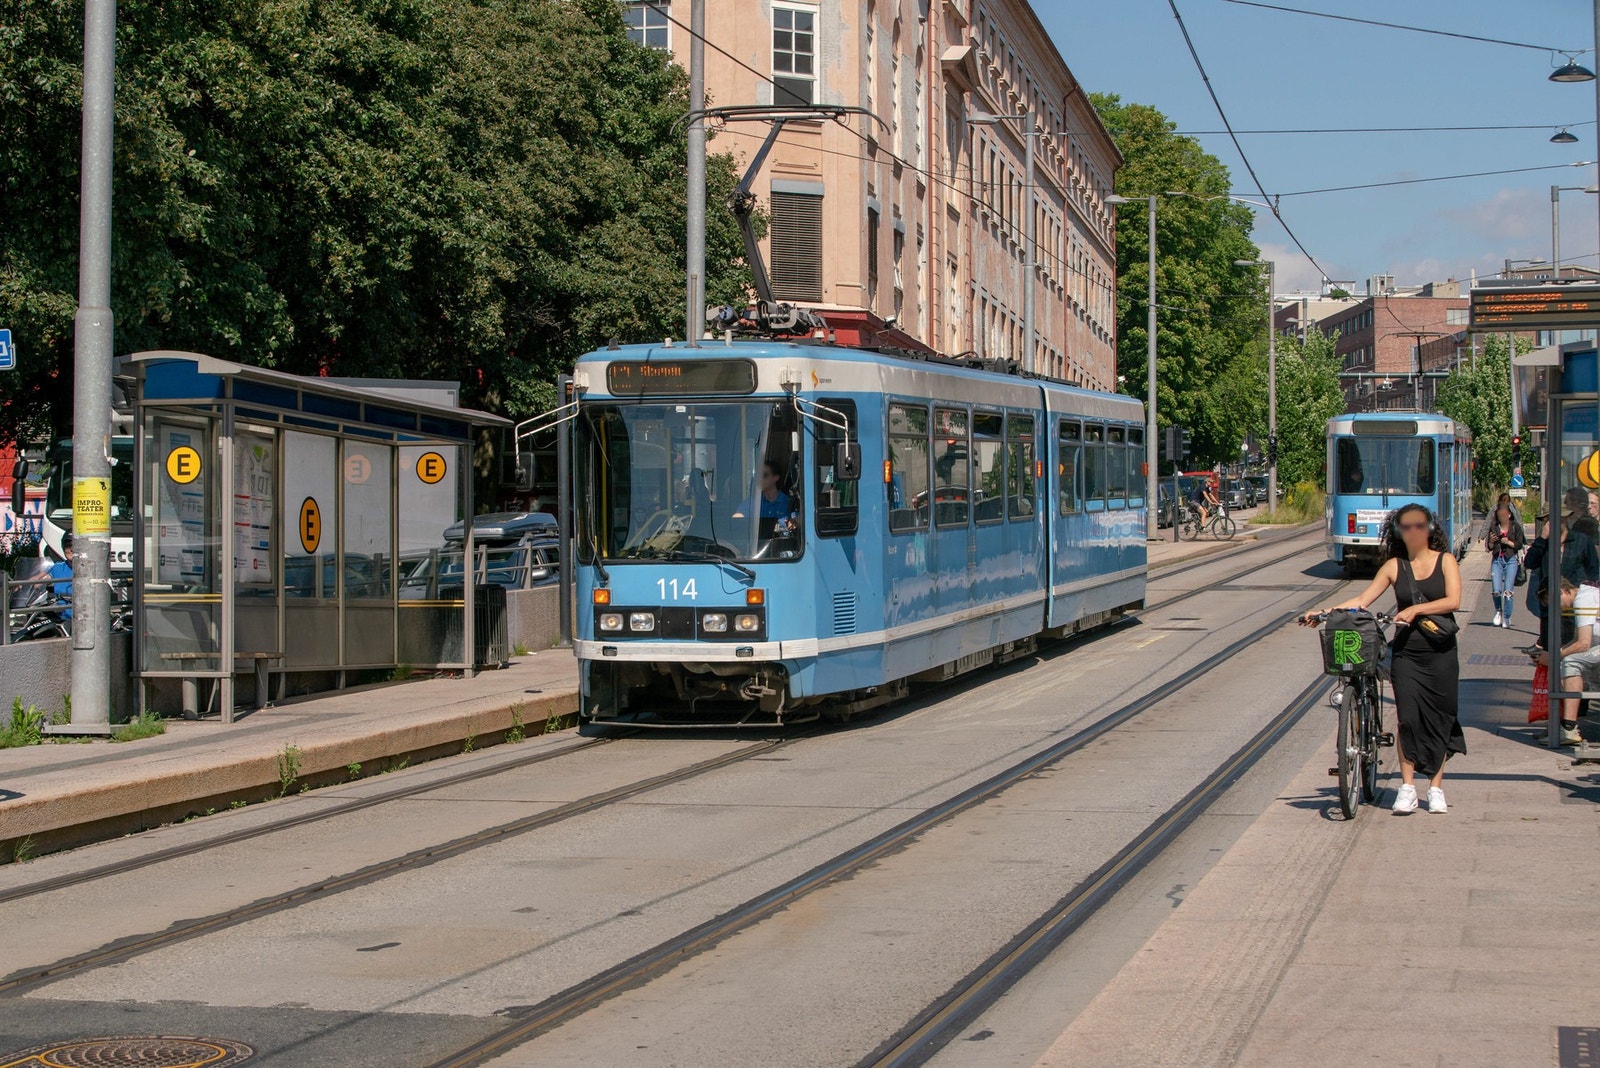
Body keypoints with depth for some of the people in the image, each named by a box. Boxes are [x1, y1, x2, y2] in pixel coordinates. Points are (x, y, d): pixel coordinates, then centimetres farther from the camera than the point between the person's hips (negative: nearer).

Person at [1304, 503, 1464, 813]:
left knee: (1439, 719, 3)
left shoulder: (1445, 560, 2)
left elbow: (1453, 600, -10)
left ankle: (1436, 789, 13)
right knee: (1408, 717, -9)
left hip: (1440, 651, -1)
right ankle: (1407, 788, -2)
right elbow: (1363, 599, 4)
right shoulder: (1394, 565, 5)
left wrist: (1416, 609, -20)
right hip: (1406, 651, 1)